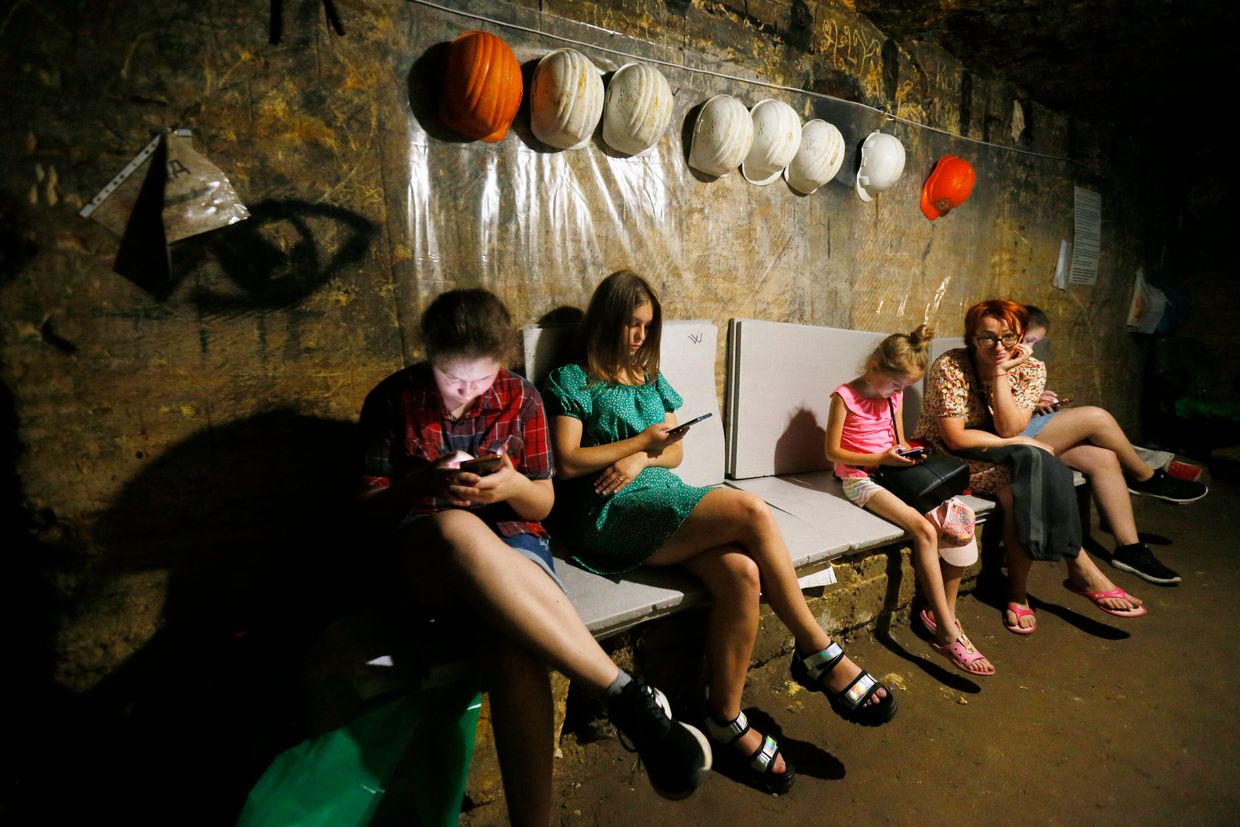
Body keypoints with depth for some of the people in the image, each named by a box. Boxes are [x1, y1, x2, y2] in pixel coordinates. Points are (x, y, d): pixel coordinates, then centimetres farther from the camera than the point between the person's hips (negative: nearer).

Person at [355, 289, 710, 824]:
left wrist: (514, 486, -16)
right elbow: (370, 510, 5)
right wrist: (424, 484, -17)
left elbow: (542, 504, 9)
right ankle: (627, 696, -41)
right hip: (425, 555, -1)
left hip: (512, 542, 1)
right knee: (457, 527, -42)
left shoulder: (520, 399, 8)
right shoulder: (393, 399, 6)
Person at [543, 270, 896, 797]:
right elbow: (567, 462, -3)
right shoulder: (572, 381, 6)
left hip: (664, 496, 6)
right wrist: (642, 441, -4)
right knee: (752, 512, -25)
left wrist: (643, 458, -2)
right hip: (611, 514, -6)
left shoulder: (651, 379, 25)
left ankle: (725, 720, -10)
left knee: (742, 572, -25)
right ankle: (819, 654, -9)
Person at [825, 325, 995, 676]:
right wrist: (879, 458, -17)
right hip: (860, 478, -7)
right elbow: (832, 452, -9)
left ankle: (943, 615, -1)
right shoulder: (845, 396, -8)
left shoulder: (894, 396, 13)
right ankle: (948, 634, -20)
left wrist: (907, 453, -1)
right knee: (924, 529, -28)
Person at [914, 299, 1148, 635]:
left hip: (1000, 457, 5)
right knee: (1032, 461, -29)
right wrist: (1022, 444, -15)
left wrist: (1001, 372, -21)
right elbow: (956, 438, -20)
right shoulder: (950, 366, -17)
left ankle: (1017, 590, -19)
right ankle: (1080, 568, -19)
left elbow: (1009, 430, -17)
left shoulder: (1030, 368, -4)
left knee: (1017, 489, -32)